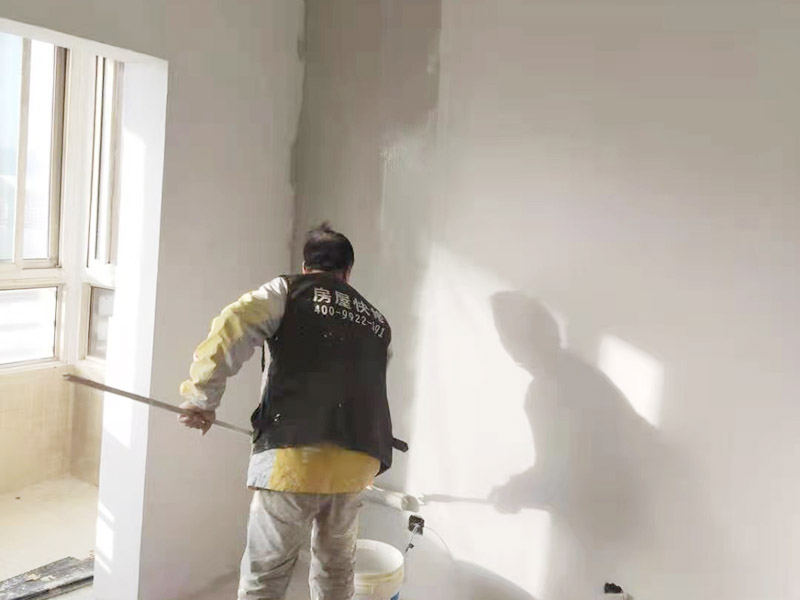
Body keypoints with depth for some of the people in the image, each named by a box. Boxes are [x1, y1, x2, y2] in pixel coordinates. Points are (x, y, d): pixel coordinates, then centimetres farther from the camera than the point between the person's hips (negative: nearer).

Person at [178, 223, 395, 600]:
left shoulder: (289, 291, 7)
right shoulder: (376, 322, 21)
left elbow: (231, 331, -10)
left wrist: (202, 398, -1)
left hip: (294, 456, -4)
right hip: (357, 463, 4)